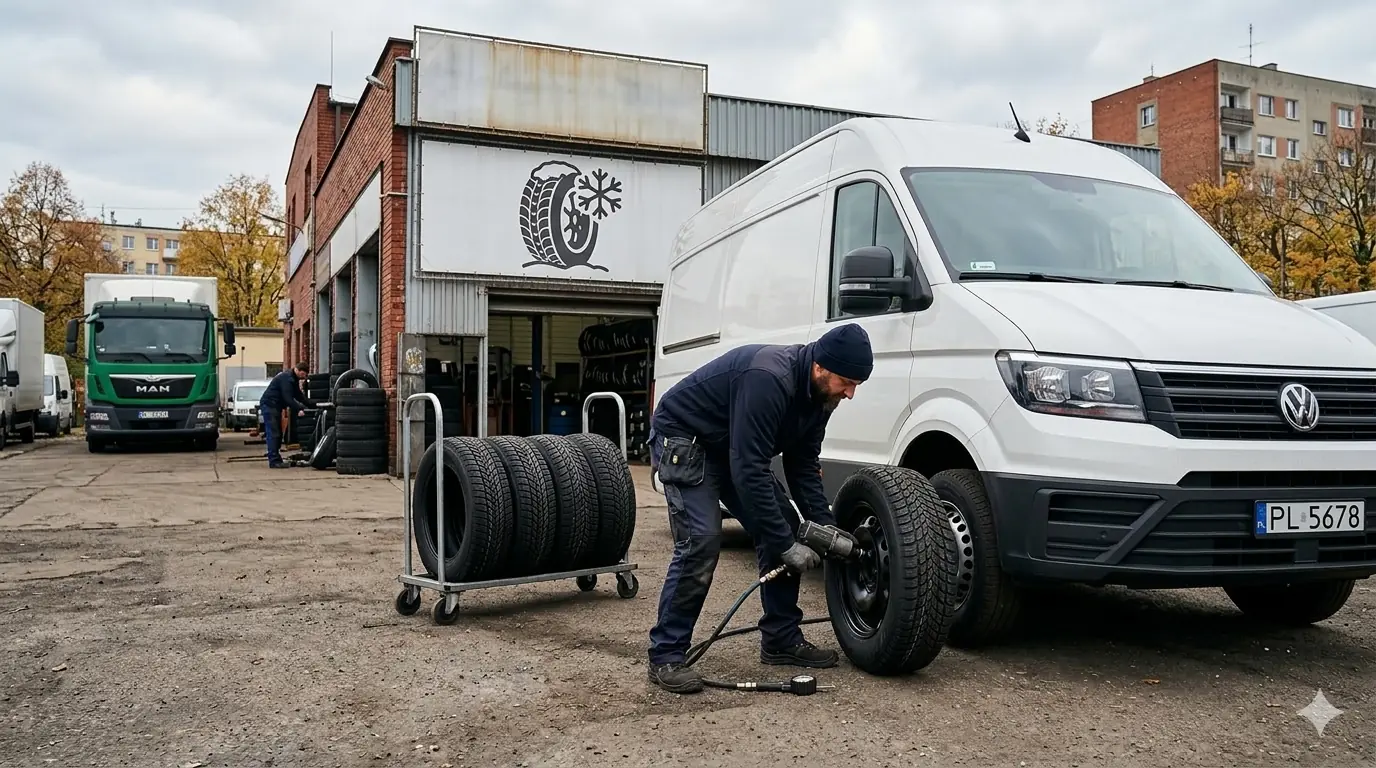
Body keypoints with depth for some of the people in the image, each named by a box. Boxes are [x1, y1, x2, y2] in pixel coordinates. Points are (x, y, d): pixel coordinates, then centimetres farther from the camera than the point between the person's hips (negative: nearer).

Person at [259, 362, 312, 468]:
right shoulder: (286, 378, -19)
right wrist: (299, 409, -26)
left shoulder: (293, 379, 13)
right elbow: (288, 398, -25)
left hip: (275, 407, 10)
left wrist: (308, 406, 6)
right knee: (273, 434, -13)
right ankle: (274, 461, -15)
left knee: (278, 434, 11)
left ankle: (276, 460, 15)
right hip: (269, 405, -10)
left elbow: (299, 395, 16)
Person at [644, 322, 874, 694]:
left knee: (783, 527, 1)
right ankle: (665, 656, -10)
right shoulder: (768, 378, -36)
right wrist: (787, 545, -31)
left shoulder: (818, 392, -7)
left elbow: (803, 465, 2)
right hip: (684, 441, -9)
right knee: (701, 541, -21)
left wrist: (825, 526, -9)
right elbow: (749, 471, -36)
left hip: (733, 447, 9)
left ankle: (781, 639, 11)